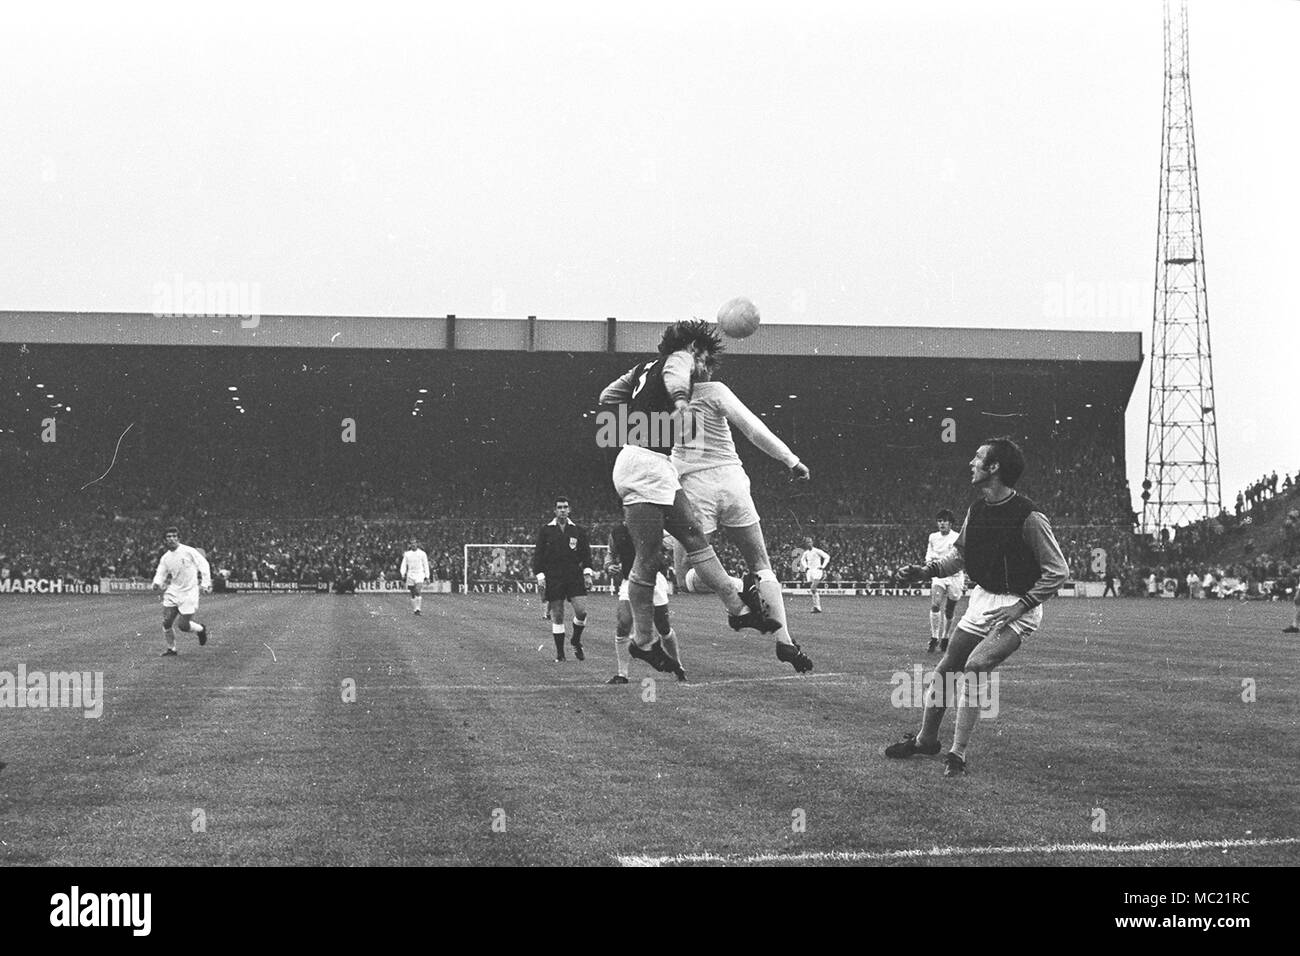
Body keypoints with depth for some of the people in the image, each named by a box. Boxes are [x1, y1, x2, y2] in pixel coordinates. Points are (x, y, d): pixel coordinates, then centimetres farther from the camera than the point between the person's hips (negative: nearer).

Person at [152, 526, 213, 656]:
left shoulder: (188, 551, -11)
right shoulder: (165, 558, 4)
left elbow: (204, 565, -5)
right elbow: (160, 573, 7)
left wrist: (205, 584, -9)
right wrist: (157, 583, -16)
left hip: (189, 593, -5)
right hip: (173, 592, 5)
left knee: (184, 626, -6)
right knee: (166, 622, -3)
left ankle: (201, 630, 25)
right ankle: (171, 649, 16)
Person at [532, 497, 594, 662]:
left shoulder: (578, 530, 9)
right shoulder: (546, 530, 5)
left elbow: (586, 554, 10)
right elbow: (538, 554, 4)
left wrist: (587, 574, -1)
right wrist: (540, 576, -4)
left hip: (574, 576, 1)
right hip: (553, 578, -1)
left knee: (581, 611, -11)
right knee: (557, 616, 0)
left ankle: (576, 642, 15)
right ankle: (559, 653, 10)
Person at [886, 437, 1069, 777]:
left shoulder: (1028, 517, -21)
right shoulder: (977, 509, 0)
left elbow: (1058, 570, -15)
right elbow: (959, 552, 16)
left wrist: (1021, 606, -19)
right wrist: (925, 570, 1)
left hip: (1016, 608, -7)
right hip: (982, 599, 7)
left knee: (976, 666, -24)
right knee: (945, 669, 10)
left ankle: (957, 756, -15)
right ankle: (925, 739, 30)